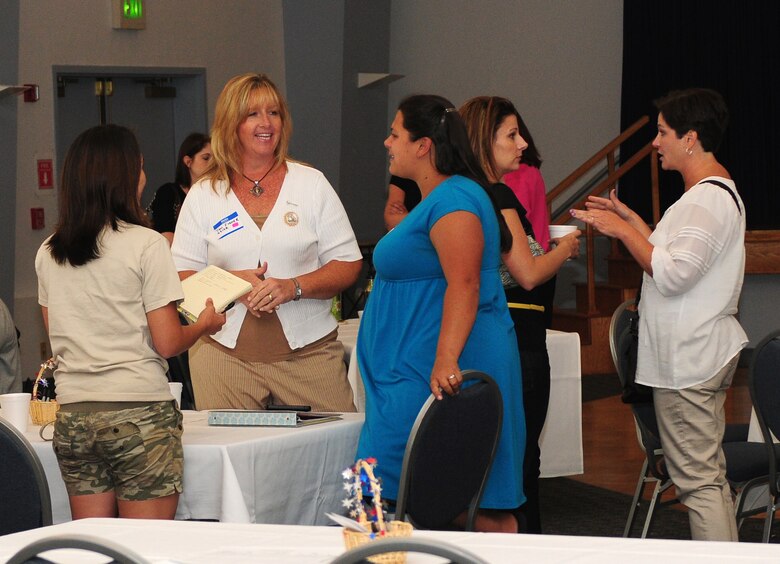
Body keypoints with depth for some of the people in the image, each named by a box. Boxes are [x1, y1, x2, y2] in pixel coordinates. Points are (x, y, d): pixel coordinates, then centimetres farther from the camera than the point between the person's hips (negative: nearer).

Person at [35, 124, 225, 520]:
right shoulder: (146, 244, -8)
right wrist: (205, 324, 10)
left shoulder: (48, 254, 7)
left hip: (73, 416, 5)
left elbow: (58, 336, 14)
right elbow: (168, 343, -8)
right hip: (139, 413, -5)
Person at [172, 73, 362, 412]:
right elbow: (181, 275, 8)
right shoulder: (202, 196, 9)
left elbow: (348, 264, 5)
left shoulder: (312, 184, 8)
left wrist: (293, 287, -12)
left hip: (309, 352, 0)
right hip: (225, 354, 0)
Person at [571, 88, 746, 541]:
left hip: (689, 360, -11)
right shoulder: (718, 190, 16)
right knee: (711, 474, 15)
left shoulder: (708, 199, -18)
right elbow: (679, 257, 20)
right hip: (705, 353, 11)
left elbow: (672, 274, -26)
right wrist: (630, 219, 18)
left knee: (697, 478, -10)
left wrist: (623, 231, -16)